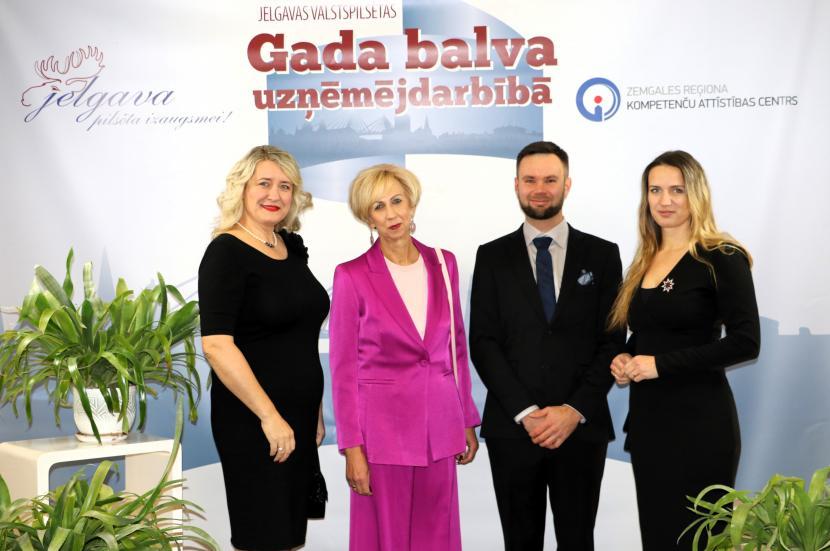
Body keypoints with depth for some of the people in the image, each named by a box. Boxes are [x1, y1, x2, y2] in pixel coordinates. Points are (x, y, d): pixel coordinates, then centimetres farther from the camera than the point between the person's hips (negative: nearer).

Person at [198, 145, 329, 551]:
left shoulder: (293, 247, 10)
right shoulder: (226, 252, -12)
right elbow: (216, 346, -21)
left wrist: (315, 410, 14)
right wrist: (269, 417, -21)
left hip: (299, 417, 7)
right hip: (252, 421, -7)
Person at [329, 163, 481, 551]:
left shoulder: (443, 264, 5)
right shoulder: (352, 276, -7)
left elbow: (457, 346, 12)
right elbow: (344, 368, -6)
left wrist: (467, 420, 11)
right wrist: (352, 448, -9)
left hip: (439, 423, 4)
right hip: (383, 425, -4)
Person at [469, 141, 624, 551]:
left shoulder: (602, 254, 5)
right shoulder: (492, 257, 5)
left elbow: (612, 341, 0)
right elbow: (483, 342, -2)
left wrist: (574, 410, -11)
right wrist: (525, 412, -12)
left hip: (582, 426, 0)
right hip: (512, 427, 0)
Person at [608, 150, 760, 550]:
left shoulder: (722, 258, -9)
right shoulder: (645, 261, 11)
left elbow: (746, 342, -16)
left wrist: (661, 364, -18)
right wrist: (623, 358, 0)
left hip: (698, 421, -7)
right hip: (646, 417, 7)